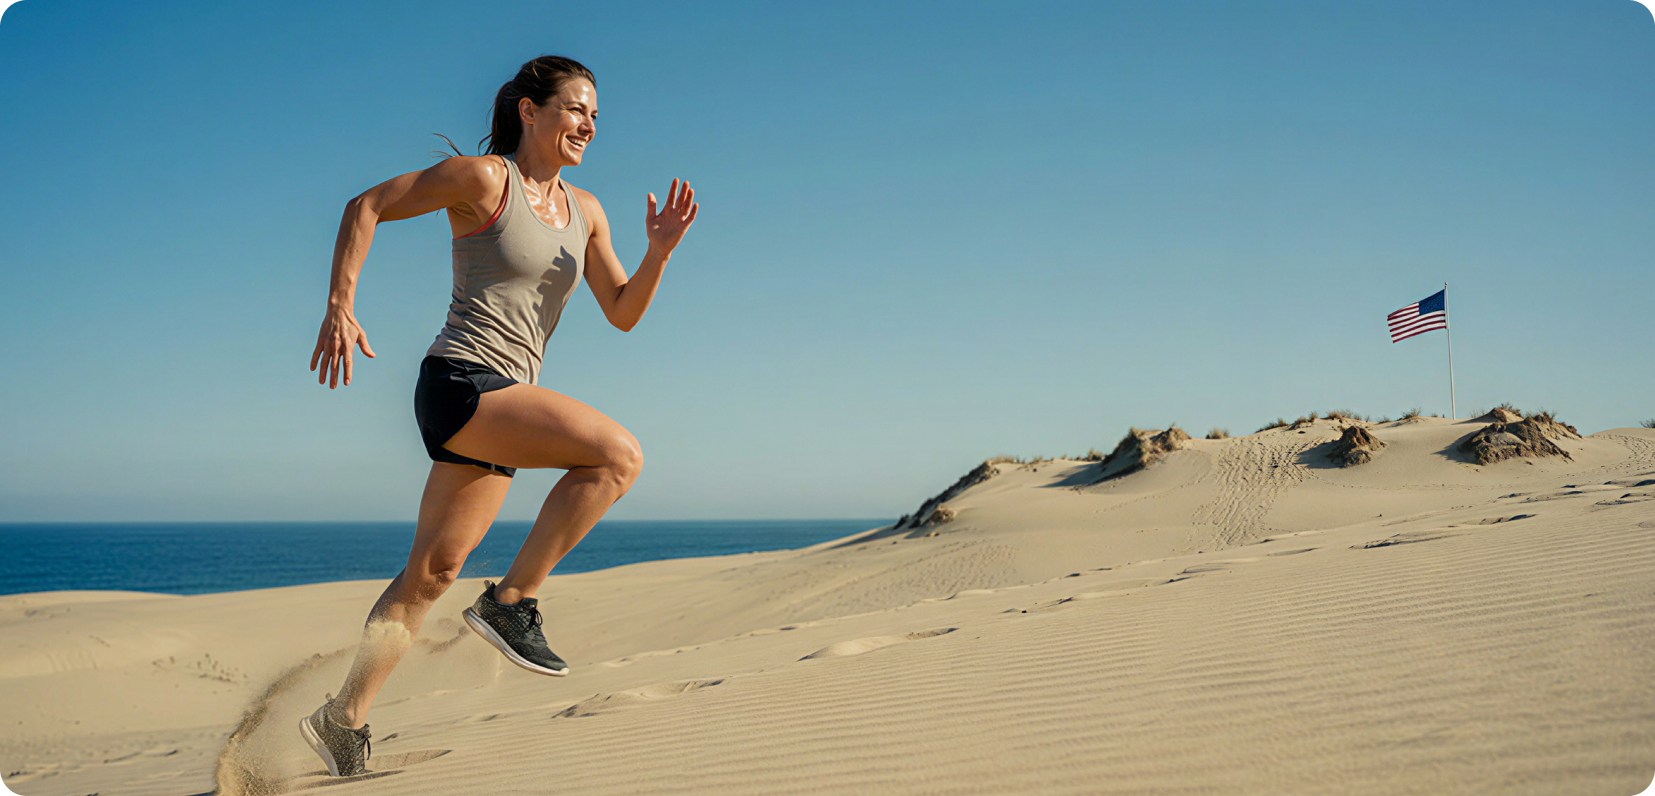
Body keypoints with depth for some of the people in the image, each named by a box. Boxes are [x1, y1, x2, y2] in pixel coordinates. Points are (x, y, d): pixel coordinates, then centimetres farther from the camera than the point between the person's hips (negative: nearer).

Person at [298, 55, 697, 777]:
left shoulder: (584, 212, 14)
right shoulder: (483, 179, -6)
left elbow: (623, 314, 13)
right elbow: (365, 207, -2)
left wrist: (660, 251, -5)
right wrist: (340, 309, -9)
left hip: (501, 405, 7)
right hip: (459, 383, -7)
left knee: (433, 572, 10)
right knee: (619, 454, -22)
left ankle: (343, 718, 21)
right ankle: (512, 600, -13)